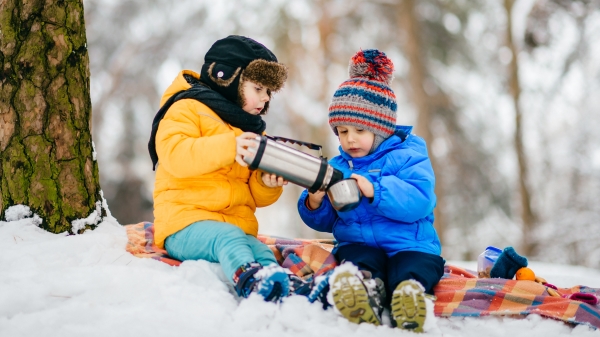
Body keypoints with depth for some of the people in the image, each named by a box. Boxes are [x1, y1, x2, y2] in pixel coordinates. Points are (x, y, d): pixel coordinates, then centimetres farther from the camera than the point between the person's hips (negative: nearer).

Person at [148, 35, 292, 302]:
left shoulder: (252, 131, 25)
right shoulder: (188, 109, 4)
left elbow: (255, 197, 25)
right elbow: (174, 154, -18)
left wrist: (268, 184, 0)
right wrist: (229, 147, -27)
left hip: (238, 228, 6)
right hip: (186, 225, -6)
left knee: (264, 253, -27)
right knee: (229, 238, -37)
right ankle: (249, 280, -64)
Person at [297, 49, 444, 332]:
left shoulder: (407, 158, 3)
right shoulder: (336, 167, 18)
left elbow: (418, 202, -15)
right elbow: (325, 221, 18)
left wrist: (375, 191, -27)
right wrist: (314, 204, -7)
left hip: (409, 245, -1)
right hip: (357, 243, 1)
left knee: (410, 271, -34)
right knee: (356, 259, -33)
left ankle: (410, 289, -60)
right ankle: (368, 285, -61)